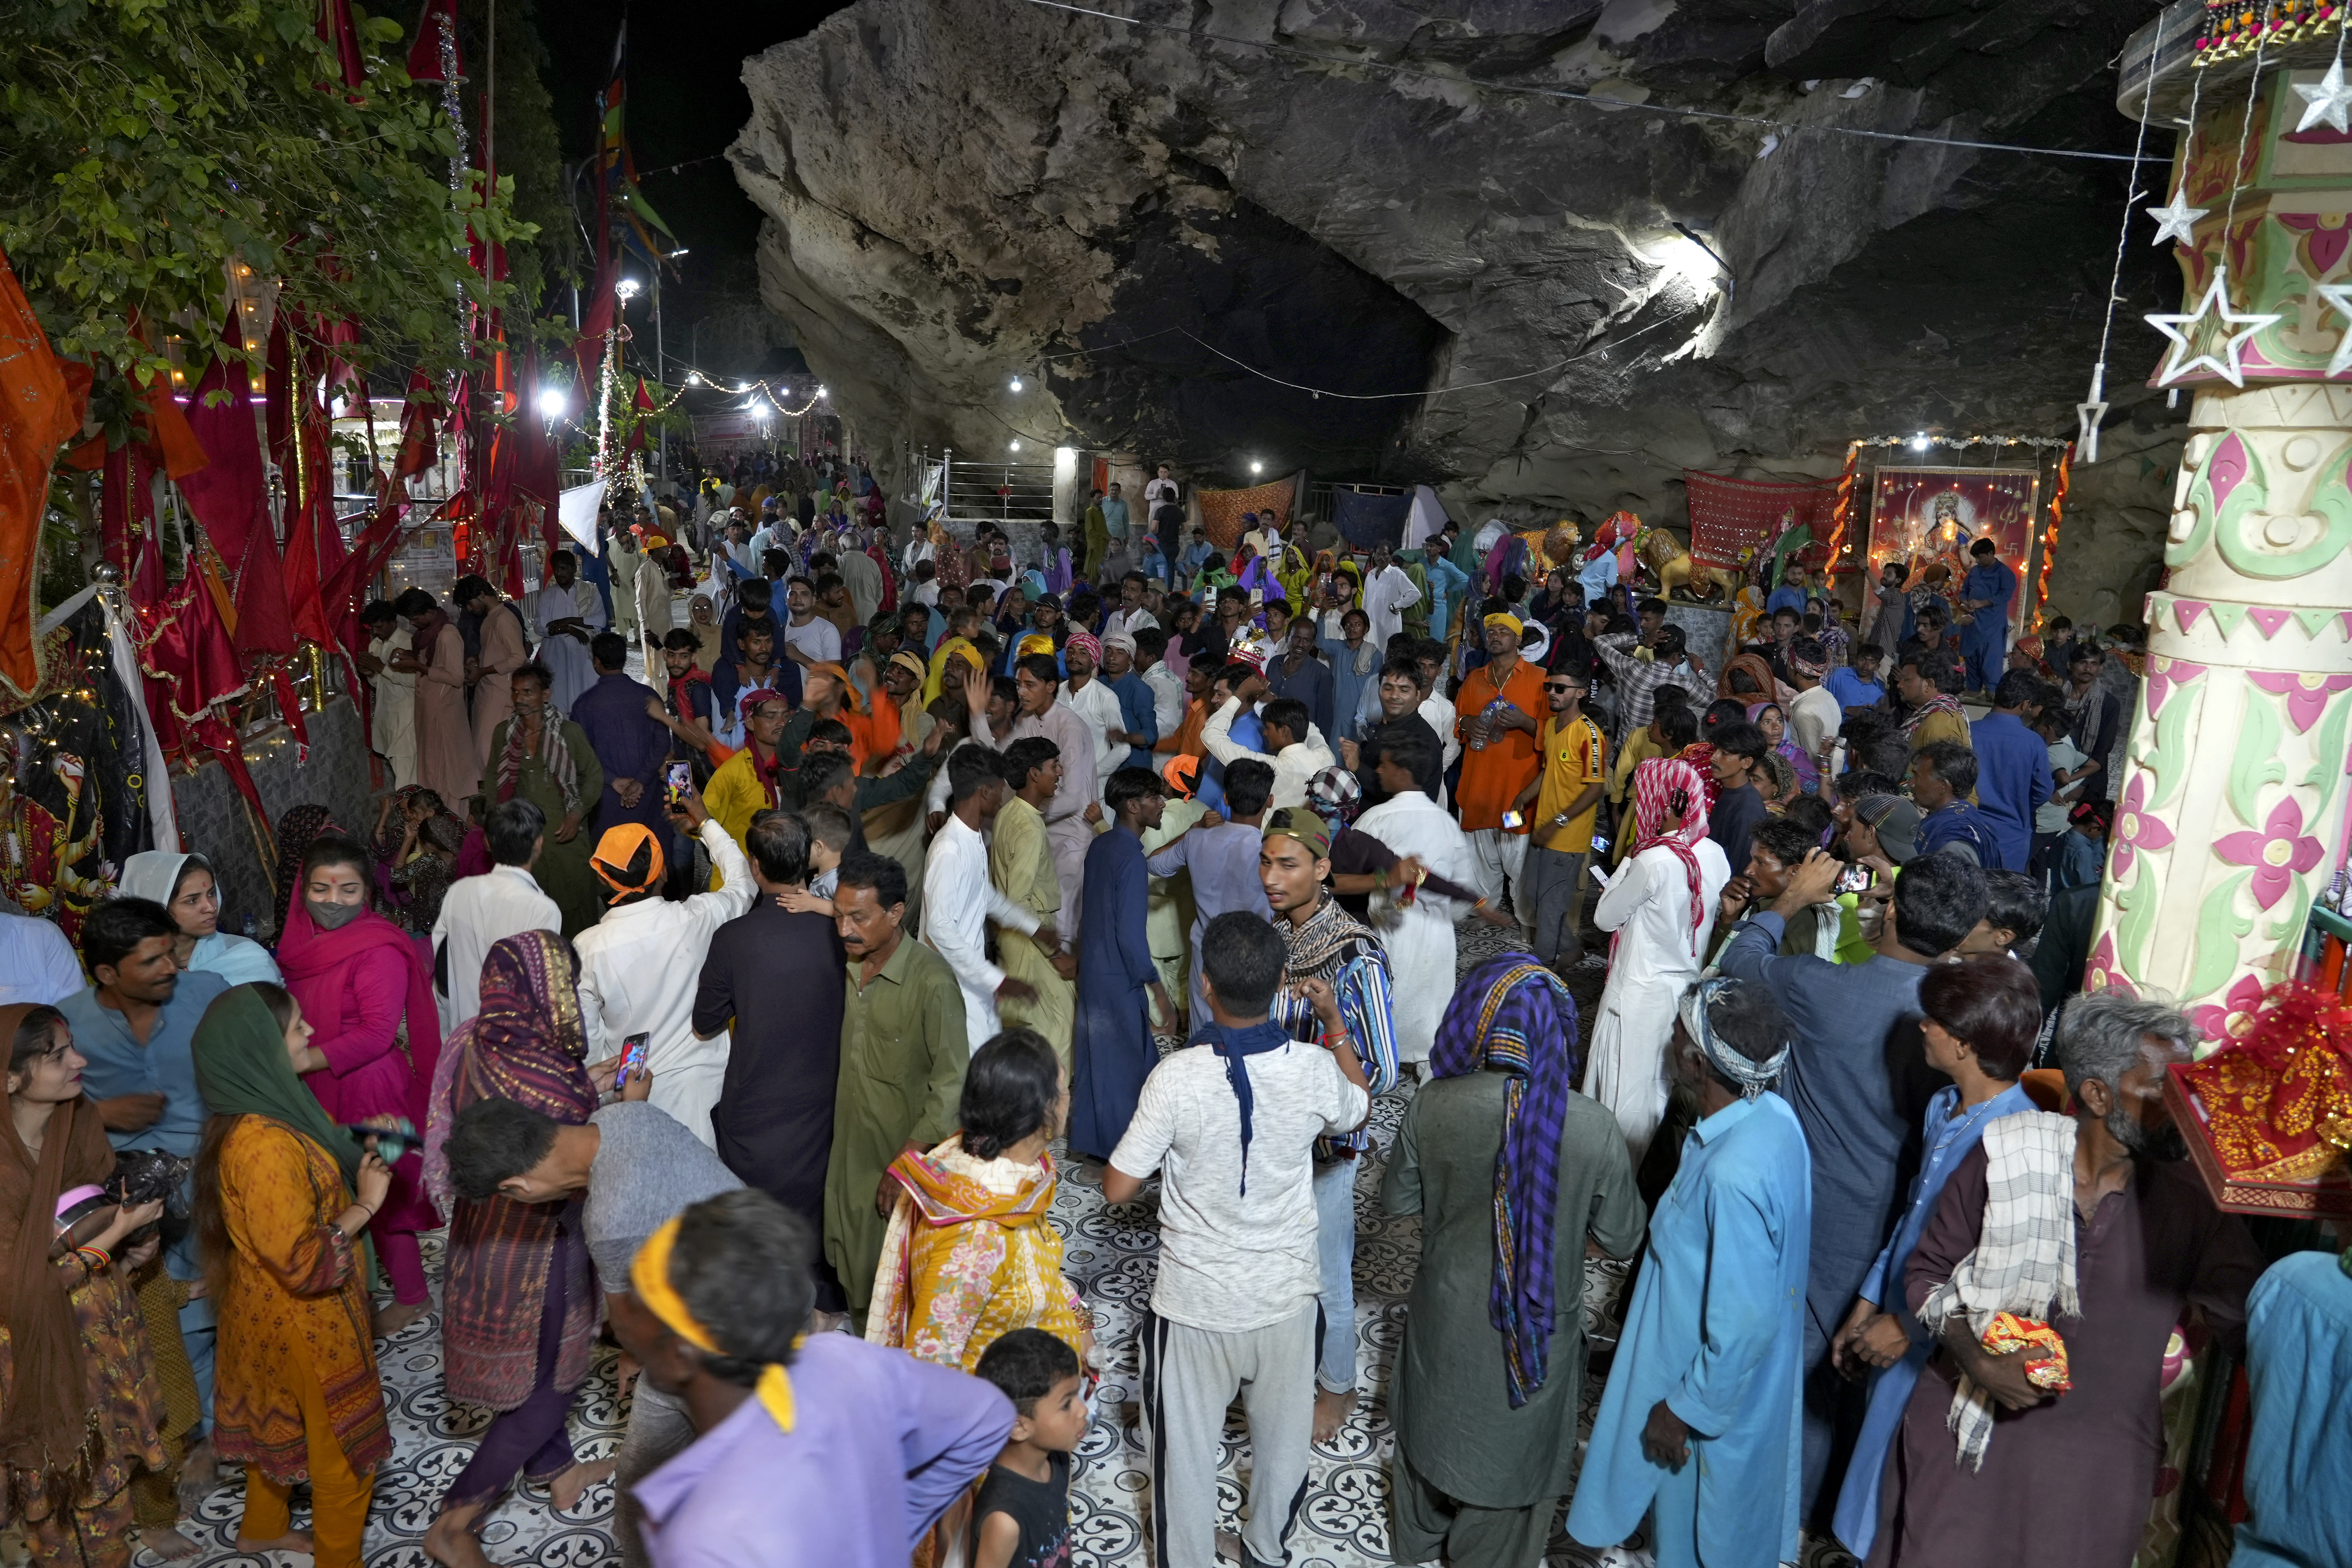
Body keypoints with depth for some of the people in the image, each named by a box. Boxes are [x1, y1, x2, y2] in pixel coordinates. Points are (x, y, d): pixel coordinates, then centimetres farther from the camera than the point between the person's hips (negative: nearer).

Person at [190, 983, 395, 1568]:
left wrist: (357, 1147, -2)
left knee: (280, 1416, 30)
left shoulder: (271, 1105, -5)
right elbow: (305, 1262, -33)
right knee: (344, 1442, 12)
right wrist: (366, 1205, -22)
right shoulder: (262, 1145, -35)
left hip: (272, 1308, 9)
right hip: (306, 1321, -9)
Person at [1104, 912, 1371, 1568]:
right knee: (1283, 1440, 27)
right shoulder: (1313, 1070, -16)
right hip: (1286, 1297, 3)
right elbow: (1359, 1109, 9)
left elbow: (1118, 1189, -16)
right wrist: (1335, 1024, 16)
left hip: (1196, 1304, -3)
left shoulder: (1177, 1078, -25)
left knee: (1186, 1451, 19)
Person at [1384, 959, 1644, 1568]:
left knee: (1437, 1419, 30)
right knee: (1516, 1446, 25)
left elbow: (1397, 1200, -6)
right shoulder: (1595, 1128, -25)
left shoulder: (1432, 1106, -22)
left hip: (1448, 1316, 2)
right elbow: (1621, 1238, -10)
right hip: (1538, 1327, -2)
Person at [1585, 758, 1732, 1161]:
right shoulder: (1716, 855, -4)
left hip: (1642, 992, -8)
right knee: (1665, 1082, 21)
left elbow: (1605, 916, -14)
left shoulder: (1653, 861, -26)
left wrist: (1625, 866, -5)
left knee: (1627, 1089, 7)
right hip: (1687, 987, 8)